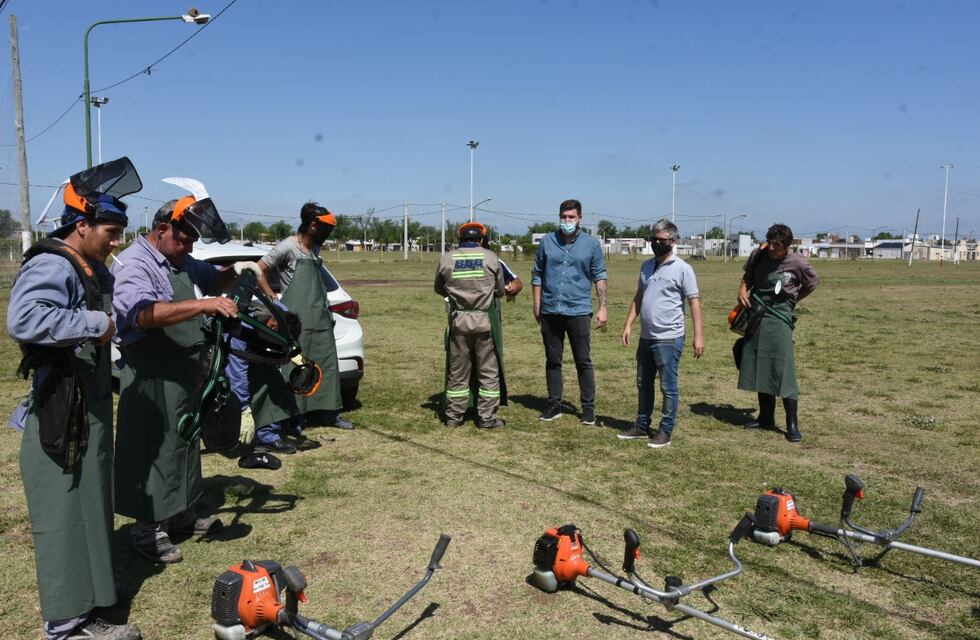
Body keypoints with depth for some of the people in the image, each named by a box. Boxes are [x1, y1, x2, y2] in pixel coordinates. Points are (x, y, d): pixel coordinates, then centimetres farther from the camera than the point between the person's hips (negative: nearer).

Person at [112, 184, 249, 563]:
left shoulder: (181, 261, 13)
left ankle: (180, 514, 30)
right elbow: (143, 313, -33)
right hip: (151, 374, -9)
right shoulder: (133, 262, -15)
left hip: (185, 369, 9)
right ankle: (148, 529, 8)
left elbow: (211, 279, 30)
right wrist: (204, 305, -39)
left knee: (185, 442, 16)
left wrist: (234, 271, 8)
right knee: (153, 448, -3)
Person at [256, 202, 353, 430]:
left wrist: (327, 309, 16)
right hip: (297, 319, -8)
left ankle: (328, 411, 16)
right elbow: (257, 272, -11)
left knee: (327, 362, 8)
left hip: (321, 317, 8)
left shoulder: (315, 249, 14)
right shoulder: (287, 247, -10)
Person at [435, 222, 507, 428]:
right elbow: (500, 290, 6)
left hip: (458, 321, 2)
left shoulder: (447, 259, 0)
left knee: (457, 370, 12)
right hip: (485, 320, -2)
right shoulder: (491, 257, -3)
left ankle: (454, 416, 18)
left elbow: (439, 289, 13)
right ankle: (487, 417, 11)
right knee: (489, 371, 9)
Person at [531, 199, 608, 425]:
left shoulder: (592, 244, 2)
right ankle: (554, 405, 21)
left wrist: (603, 307, -4)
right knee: (552, 360, 10)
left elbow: (599, 277, 4)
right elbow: (537, 276, 11)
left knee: (583, 361, 2)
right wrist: (537, 307, 7)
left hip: (578, 310, -2)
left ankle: (588, 407, 12)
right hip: (550, 311, 2)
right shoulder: (547, 241, 6)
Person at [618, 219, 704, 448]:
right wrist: (628, 325, 9)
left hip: (669, 339, -7)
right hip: (646, 337, 7)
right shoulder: (647, 266, 11)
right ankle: (642, 426, 29)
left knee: (668, 387, 2)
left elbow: (694, 302, -10)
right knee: (643, 384, 16)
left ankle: (665, 431, 13)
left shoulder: (682, 269, -8)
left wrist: (699, 335, -16)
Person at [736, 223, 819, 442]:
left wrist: (791, 300, 4)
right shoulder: (759, 255, 1)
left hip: (778, 320, -5)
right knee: (759, 369, 11)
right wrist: (742, 290, -2)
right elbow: (747, 276, 18)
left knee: (783, 372, -8)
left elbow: (813, 282, 9)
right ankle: (766, 416, 25)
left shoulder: (797, 264, -9)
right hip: (755, 317, 5)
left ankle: (792, 424, 0)